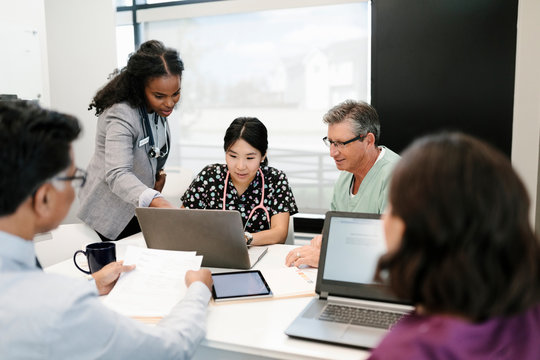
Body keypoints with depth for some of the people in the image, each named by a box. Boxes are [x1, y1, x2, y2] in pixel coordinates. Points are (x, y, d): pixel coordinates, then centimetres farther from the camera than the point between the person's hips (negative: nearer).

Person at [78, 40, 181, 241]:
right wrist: (156, 202, -57)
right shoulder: (121, 115, -29)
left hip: (139, 208, 7)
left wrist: (158, 171, -1)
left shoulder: (158, 107, -4)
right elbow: (117, 175, -41)